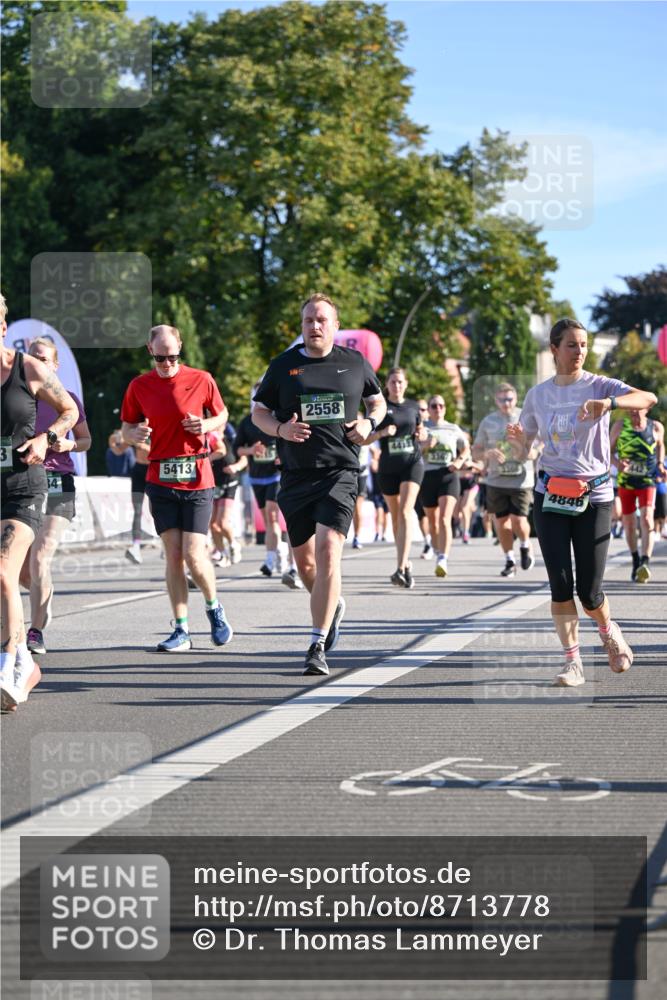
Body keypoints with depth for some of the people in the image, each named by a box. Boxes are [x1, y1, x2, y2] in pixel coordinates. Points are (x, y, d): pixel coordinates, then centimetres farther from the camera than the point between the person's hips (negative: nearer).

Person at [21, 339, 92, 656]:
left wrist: (69, 444, -9)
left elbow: (86, 440, 12)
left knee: (40, 558, -16)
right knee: (21, 570, 5)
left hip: (58, 486, -2)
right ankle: (45, 593, 41)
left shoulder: (67, 400, 3)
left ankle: (36, 632, -8)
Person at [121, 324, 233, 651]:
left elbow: (222, 416, 12)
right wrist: (135, 433, -11)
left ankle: (214, 608, 19)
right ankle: (181, 630, 6)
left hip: (197, 479, -2)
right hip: (160, 480, 2)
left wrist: (206, 425, -10)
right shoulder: (139, 386, 5)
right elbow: (127, 429, 13)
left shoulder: (202, 380, 0)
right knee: (173, 555, 0)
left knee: (193, 554, -8)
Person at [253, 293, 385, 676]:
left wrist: (370, 423, -1)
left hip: (340, 473, -2)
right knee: (304, 560, 11)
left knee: (328, 550, -19)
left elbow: (378, 402, 21)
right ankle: (333, 604, 45)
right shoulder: (284, 365, 5)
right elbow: (259, 411, 12)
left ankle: (318, 648, -16)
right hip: (296, 475, 3)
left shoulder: (355, 362, 6)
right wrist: (280, 429, -9)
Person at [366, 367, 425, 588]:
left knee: (405, 512, -17)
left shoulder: (413, 406, 8)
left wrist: (422, 435, -1)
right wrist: (382, 433, -19)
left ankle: (400, 569, -26)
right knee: (395, 515, 10)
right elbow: (365, 439, 0)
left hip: (412, 462, -1)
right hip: (388, 466, 1)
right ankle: (405, 563, 29)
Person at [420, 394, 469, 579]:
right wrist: (424, 445, -18)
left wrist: (460, 461, 0)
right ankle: (439, 554, 34)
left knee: (444, 519, -18)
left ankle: (443, 560, -29)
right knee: (433, 521, 12)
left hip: (449, 476, -1)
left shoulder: (454, 429, 10)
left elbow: (466, 448, 20)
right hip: (427, 475, 1)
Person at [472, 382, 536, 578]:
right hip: (496, 480, 2)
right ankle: (509, 560, 23)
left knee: (518, 521, -11)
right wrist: (487, 453, -13)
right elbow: (475, 451, 9)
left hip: (521, 479, -2)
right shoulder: (488, 422, 7)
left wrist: (531, 452, -15)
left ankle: (525, 546, 22)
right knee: (501, 521, 6)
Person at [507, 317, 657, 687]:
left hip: (594, 495, -2)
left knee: (589, 591, -2)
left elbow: (649, 398, -22)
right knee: (560, 584, -6)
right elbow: (524, 451, 11)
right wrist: (517, 438, -12)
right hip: (550, 495, 2)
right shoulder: (537, 394, 6)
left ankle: (609, 632, 30)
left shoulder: (598, 385, -5)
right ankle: (572, 661, 4)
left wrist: (609, 402, -40)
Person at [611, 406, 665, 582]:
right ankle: (635, 561, 30)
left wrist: (660, 464, 0)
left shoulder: (656, 427, -4)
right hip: (625, 481, 2)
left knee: (647, 520, -20)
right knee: (629, 523, 10)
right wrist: (616, 462, -20)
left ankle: (645, 563, -29)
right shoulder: (620, 426, -5)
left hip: (647, 481, -2)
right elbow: (610, 450, 1)